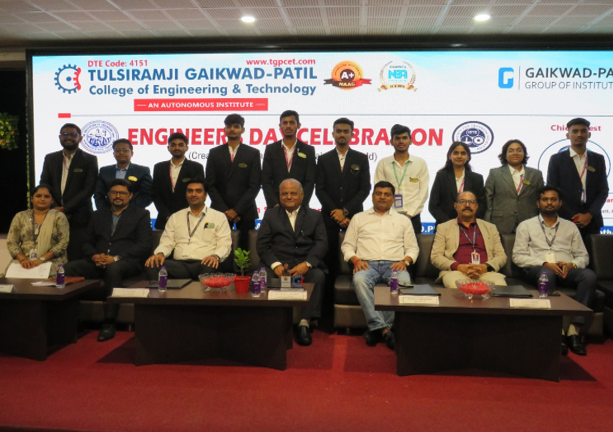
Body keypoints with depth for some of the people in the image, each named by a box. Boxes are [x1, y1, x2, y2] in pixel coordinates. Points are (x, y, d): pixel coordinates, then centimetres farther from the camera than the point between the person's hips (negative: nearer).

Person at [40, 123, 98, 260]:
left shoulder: (89, 160, 4)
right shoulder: (50, 158, 16)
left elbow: (88, 189, -5)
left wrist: (65, 208, -10)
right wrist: (55, 208, -5)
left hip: (78, 218, -3)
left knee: (76, 259, -8)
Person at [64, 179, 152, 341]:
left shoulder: (141, 214, 11)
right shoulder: (98, 215, 25)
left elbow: (144, 245, -2)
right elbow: (87, 243, 20)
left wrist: (116, 258, -14)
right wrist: (94, 256, -5)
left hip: (127, 263, -4)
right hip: (98, 263, 4)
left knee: (113, 268, -39)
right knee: (69, 267, -24)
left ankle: (109, 323, -32)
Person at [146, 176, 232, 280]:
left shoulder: (219, 217, 14)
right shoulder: (175, 217, 23)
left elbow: (225, 245, 5)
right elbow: (166, 243, 18)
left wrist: (215, 256, -16)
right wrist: (160, 253, -6)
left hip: (204, 263, -2)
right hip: (179, 264, 3)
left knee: (210, 268, -39)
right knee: (152, 266, -27)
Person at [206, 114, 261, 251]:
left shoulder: (253, 153, 6)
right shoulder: (214, 153, 10)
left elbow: (255, 185, 0)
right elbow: (210, 185, 5)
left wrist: (237, 210, -8)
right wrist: (225, 210, -5)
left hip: (245, 211, -1)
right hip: (220, 211, 1)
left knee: (245, 250, -3)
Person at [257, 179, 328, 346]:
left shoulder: (315, 215, 18)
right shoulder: (270, 214, 19)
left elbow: (322, 243, 4)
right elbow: (262, 244, 7)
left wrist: (307, 264, -15)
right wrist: (275, 264, -13)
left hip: (306, 265, 0)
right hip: (278, 265, 0)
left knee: (318, 276, -33)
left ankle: (304, 323, -26)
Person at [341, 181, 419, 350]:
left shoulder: (403, 220, 22)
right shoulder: (359, 218, 20)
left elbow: (413, 248, 17)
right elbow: (347, 245, 15)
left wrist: (404, 261, -5)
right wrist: (356, 260, -5)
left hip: (394, 265, 1)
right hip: (367, 264, 0)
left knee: (404, 282, -35)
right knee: (359, 280, -36)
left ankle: (377, 328, -28)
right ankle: (382, 328, -36)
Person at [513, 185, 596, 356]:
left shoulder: (570, 226, 21)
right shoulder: (526, 226, 12)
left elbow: (583, 256, 16)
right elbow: (518, 256, 1)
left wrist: (571, 264, -8)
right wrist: (544, 263, -13)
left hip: (566, 271, 3)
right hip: (538, 270, -3)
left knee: (589, 275, -30)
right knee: (547, 273, -39)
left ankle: (574, 330, -30)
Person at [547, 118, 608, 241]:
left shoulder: (598, 159, 11)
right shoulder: (557, 159, 3)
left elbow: (603, 191, 8)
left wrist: (590, 215, -6)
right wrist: (573, 217, -8)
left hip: (591, 221, 3)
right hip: (565, 221, -2)